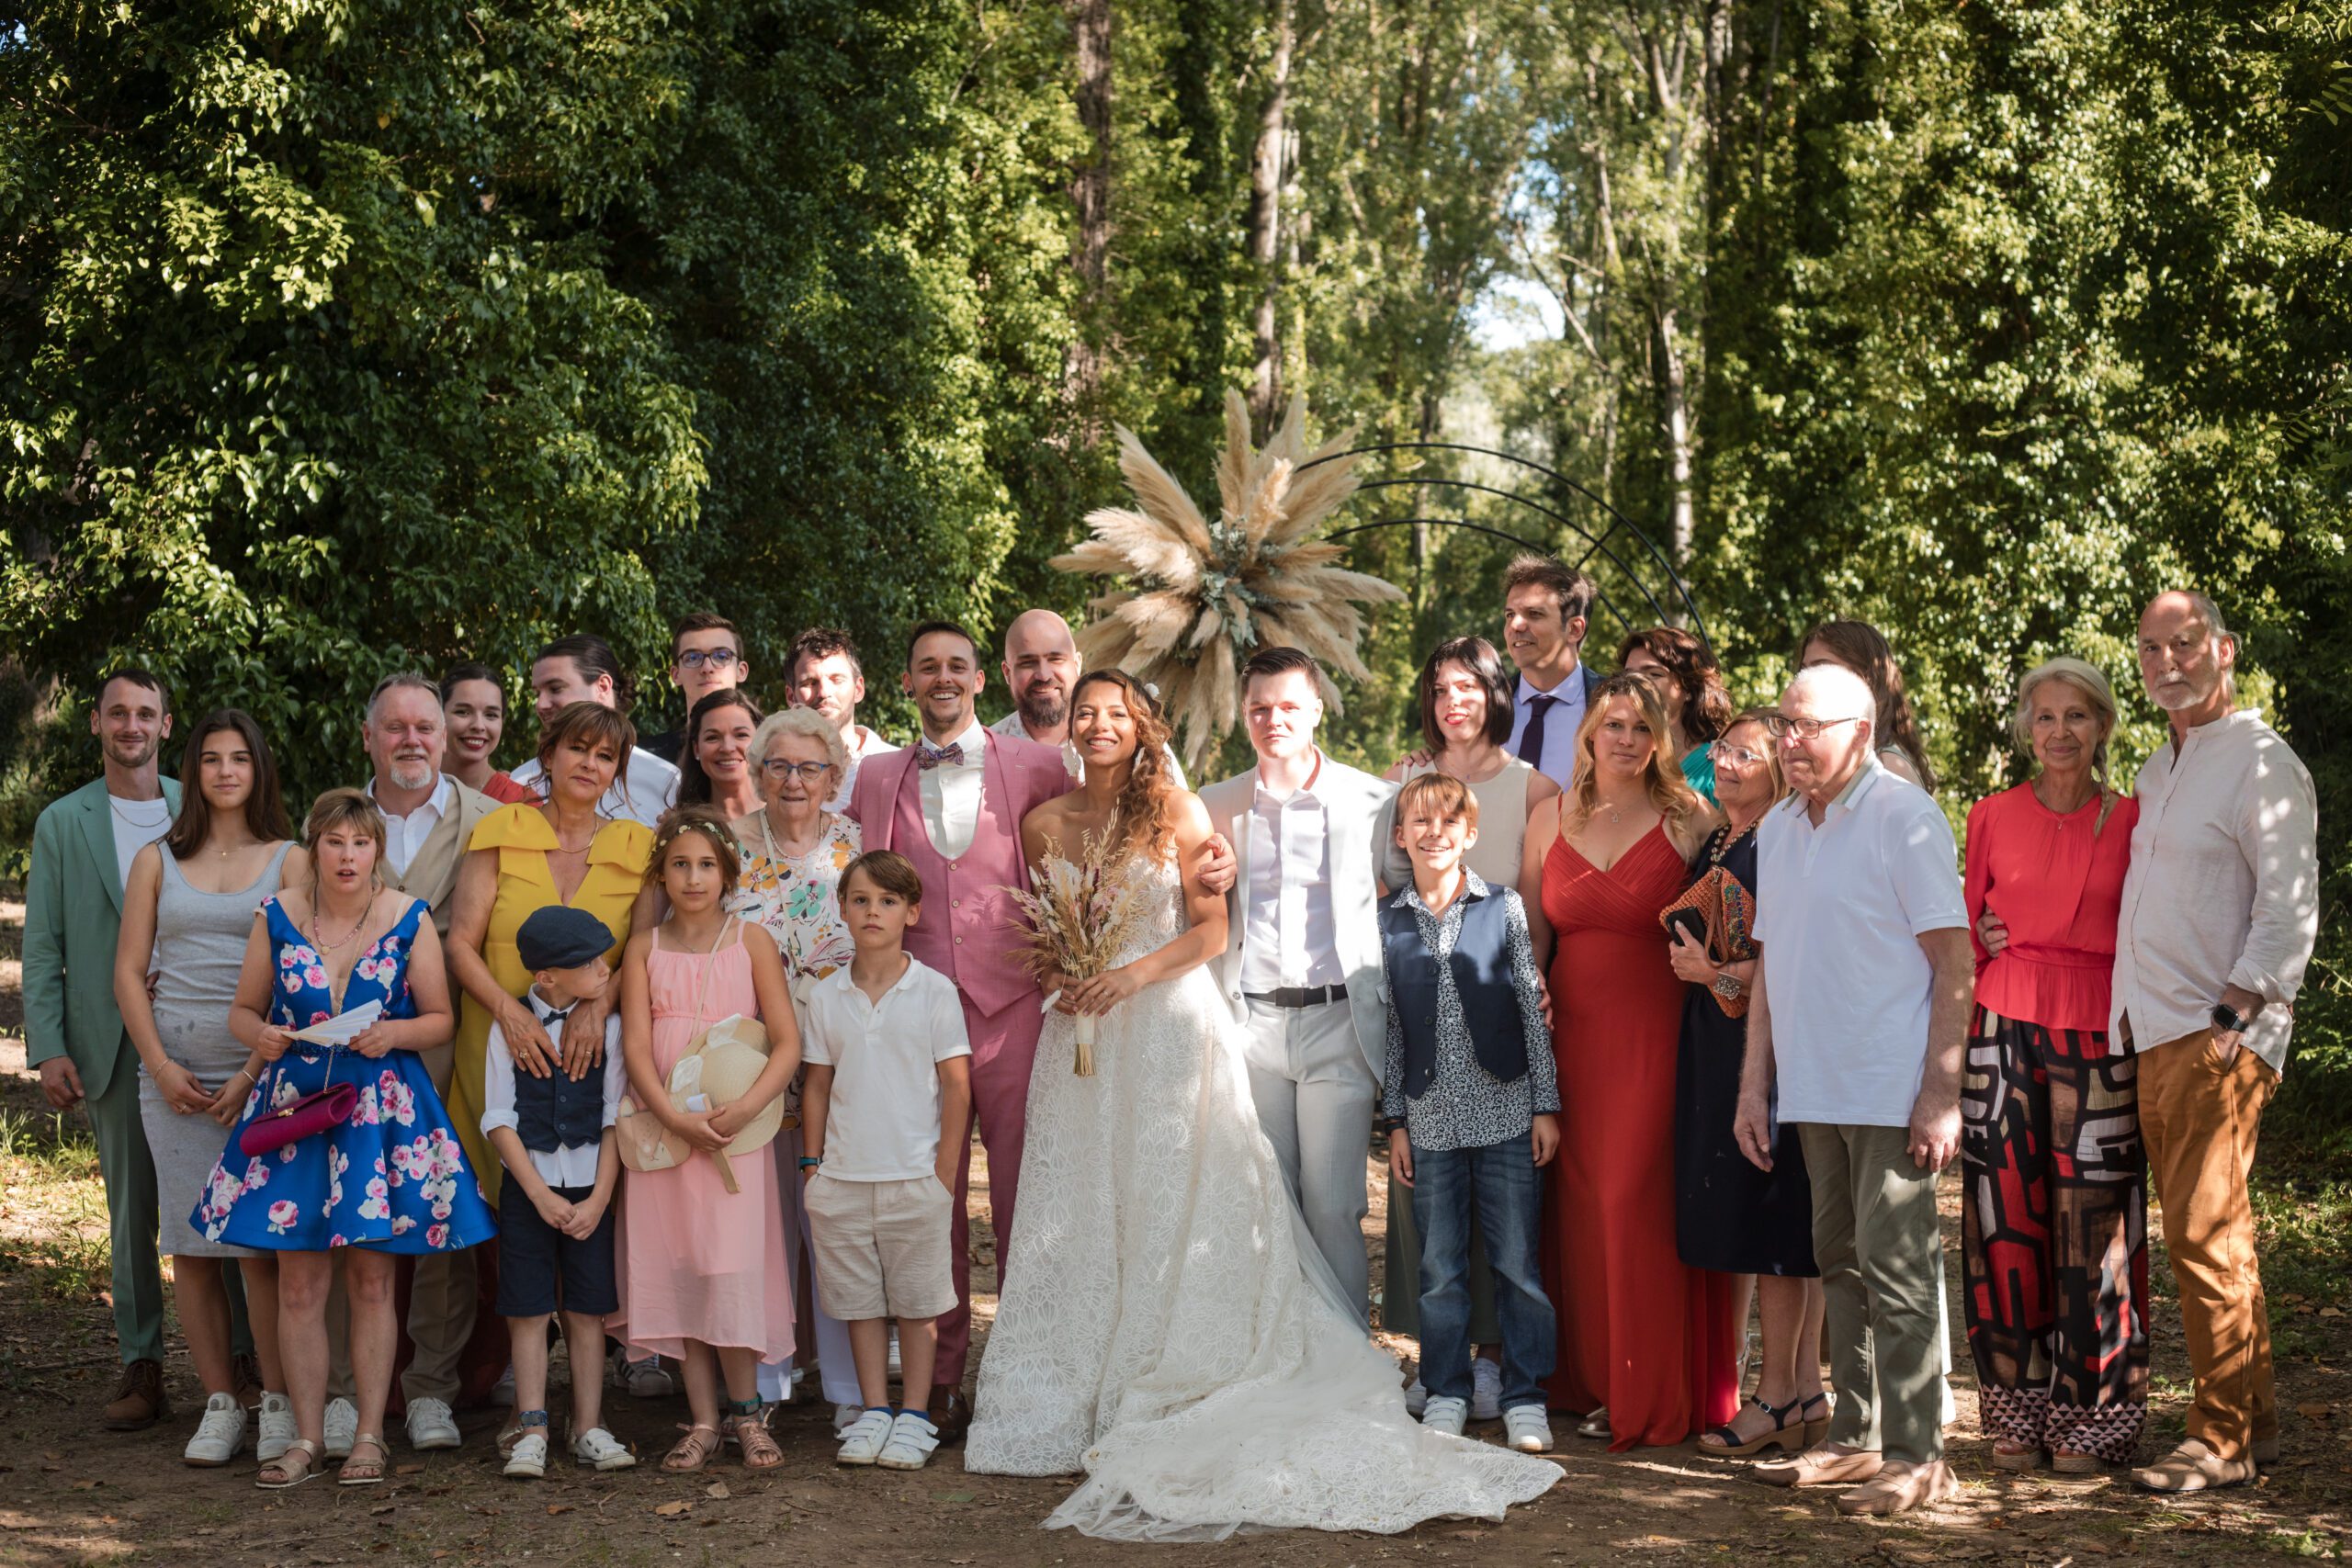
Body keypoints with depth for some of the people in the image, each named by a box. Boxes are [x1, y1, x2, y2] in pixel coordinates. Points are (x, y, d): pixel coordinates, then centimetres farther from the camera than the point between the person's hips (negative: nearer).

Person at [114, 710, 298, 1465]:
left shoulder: (289, 861, 6)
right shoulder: (156, 861, 13)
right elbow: (129, 972, 9)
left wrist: (256, 1074, -10)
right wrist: (161, 1066, -4)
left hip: (260, 1068, -2)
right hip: (173, 1074, 2)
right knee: (189, 1240, 1)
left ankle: (278, 1402, 0)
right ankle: (219, 1403, 8)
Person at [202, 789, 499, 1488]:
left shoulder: (409, 920, -1)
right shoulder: (277, 917, 3)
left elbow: (440, 1019, 4)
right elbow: (243, 1010, 9)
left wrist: (392, 1034, -15)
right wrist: (261, 1035, -12)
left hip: (384, 1108, -1)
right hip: (294, 1104, 1)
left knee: (371, 1278, 2)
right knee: (297, 1280, 1)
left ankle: (370, 1435, 10)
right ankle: (307, 1437, 11)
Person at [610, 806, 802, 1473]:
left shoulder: (751, 941, 3)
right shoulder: (645, 948, 6)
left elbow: (787, 1042, -2)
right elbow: (636, 1047, -1)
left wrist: (745, 1109, -16)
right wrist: (675, 1117, -15)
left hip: (734, 1131, -2)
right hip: (662, 1131, 2)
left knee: (730, 1269, -9)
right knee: (676, 1273, 3)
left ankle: (746, 1410, 8)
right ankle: (703, 1420, 11)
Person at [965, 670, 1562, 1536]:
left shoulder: (1177, 810, 0)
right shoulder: (1045, 823, 9)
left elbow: (1211, 930, -3)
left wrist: (1132, 975, -14)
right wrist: (1056, 968, -2)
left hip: (1168, 1024, -3)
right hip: (1082, 1034, 3)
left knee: (1170, 1200, -4)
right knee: (1080, 1208, 2)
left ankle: (1162, 1393, 2)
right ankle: (1077, 1399, 8)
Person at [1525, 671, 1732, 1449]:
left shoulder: (1689, 818, 0)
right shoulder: (1552, 816, 10)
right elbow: (1531, 926, 15)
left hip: (1656, 1029, -4)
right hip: (1573, 1029, 4)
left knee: (1638, 1199, -7)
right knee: (1579, 1203, 5)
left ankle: (1652, 1395, 2)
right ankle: (1590, 1380, 15)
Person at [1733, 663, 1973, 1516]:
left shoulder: (1905, 817, -9)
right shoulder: (1777, 828, 12)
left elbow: (1954, 963, -11)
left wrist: (1941, 1093, -16)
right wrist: (1755, 1083, 13)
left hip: (1893, 1090, -7)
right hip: (1814, 1090, 7)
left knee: (1894, 1269, -5)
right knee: (1841, 1263, 13)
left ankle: (1914, 1455, 1)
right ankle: (1854, 1439, 21)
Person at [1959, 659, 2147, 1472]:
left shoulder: (2133, 820, 5)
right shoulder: (1992, 817, 8)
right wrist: (1986, 944, -1)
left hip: (2098, 1036, -1)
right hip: (2004, 1031, 1)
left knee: (2092, 1221, -2)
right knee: (2007, 1216, 1)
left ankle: (2088, 1418, 8)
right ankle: (2017, 1411, 11)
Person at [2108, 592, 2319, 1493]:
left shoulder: (2261, 764, -6)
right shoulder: (2158, 771, 20)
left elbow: (2289, 910, -13)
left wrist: (2232, 1015, -18)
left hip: (2218, 1040, -8)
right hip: (2155, 1038, 8)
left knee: (2202, 1235, -10)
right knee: (2213, 1236, 10)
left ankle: (2223, 1439, -5)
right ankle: (2254, 1421, 17)